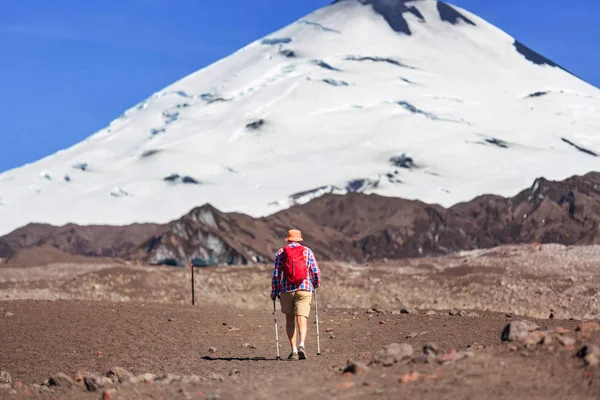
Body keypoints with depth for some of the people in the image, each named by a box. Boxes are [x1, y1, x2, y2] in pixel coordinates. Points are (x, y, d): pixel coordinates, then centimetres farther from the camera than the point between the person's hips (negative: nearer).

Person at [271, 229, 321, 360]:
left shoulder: (281, 252, 5)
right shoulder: (307, 251, 6)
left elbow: (276, 274, 1)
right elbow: (315, 272, 3)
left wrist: (274, 292, 8)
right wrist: (316, 284, 22)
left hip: (286, 290, 1)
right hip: (304, 289, -1)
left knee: (290, 320, 12)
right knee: (302, 319, -5)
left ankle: (294, 350, 9)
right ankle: (301, 345, -27)